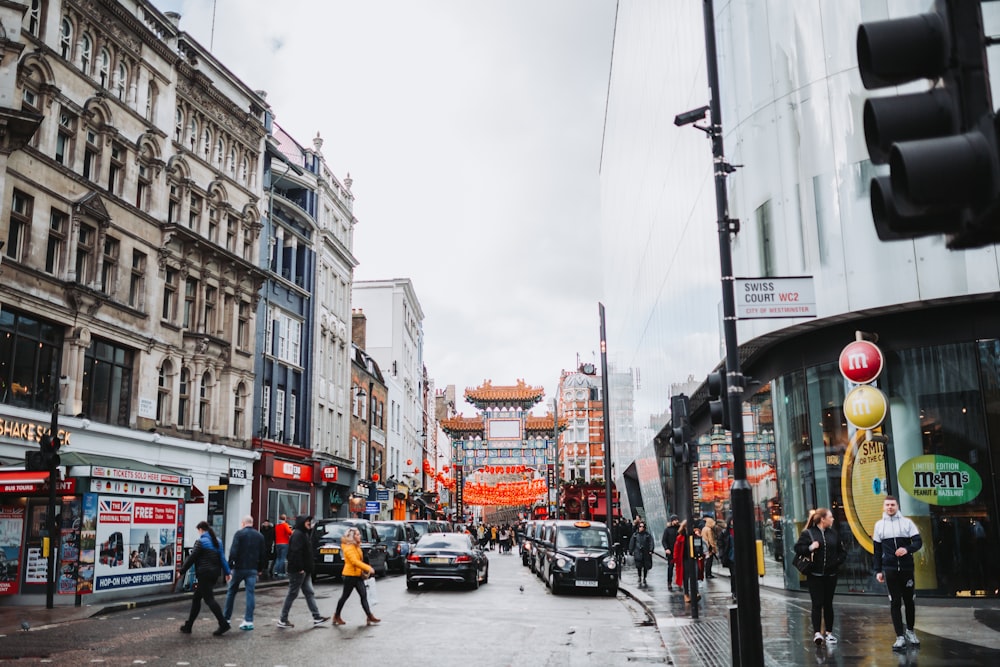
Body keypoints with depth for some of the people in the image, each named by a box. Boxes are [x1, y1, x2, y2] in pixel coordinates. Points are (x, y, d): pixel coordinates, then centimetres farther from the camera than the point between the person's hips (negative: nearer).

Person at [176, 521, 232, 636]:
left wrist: (182, 572, -3)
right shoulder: (217, 541, 12)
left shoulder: (200, 542, -9)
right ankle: (188, 626, 20)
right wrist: (227, 572, 13)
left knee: (209, 599, -8)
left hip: (205, 573, -8)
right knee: (196, 598, 16)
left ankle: (223, 624, -16)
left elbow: (191, 558, -10)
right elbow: (222, 557, 11)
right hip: (215, 573, 8)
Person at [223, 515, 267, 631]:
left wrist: (229, 566, -9)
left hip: (239, 568, -3)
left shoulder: (239, 533, -6)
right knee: (250, 593, 2)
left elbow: (233, 551, -14)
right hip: (253, 569, 3)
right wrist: (260, 568, 16)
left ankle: (226, 618, 20)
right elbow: (263, 554, 10)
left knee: (231, 592, 13)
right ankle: (248, 621, -3)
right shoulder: (260, 536, 9)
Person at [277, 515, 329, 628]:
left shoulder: (304, 534, 16)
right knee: (292, 594, -2)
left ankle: (317, 617, 11)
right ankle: (282, 620, 7)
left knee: (310, 593, 9)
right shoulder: (297, 535, -16)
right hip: (297, 570, -10)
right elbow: (296, 552, -24)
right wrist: (299, 568, -26)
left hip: (304, 570, 10)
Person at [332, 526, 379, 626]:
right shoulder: (349, 548, -16)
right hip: (350, 575, -9)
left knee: (364, 595, 1)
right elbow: (355, 561, -28)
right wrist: (368, 568, -32)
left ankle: (369, 616, -2)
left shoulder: (356, 546, 13)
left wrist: (363, 571, 9)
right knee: (345, 596, 3)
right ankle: (337, 616, 17)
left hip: (358, 575, 9)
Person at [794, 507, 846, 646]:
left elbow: (843, 550, 16)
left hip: (830, 575, 4)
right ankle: (817, 633, -12)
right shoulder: (808, 533, -4)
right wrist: (810, 548, -22)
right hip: (814, 575, -4)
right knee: (817, 604, -8)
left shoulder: (833, 533, 9)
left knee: (828, 604, 11)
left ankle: (829, 633, 19)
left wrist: (838, 562, 1)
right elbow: (797, 548, -7)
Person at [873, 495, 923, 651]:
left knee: (909, 600, 9)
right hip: (890, 569, 0)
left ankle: (910, 631, 28)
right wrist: (878, 571, 5)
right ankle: (900, 637, 1)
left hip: (907, 568, 0)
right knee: (895, 602, -1)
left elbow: (918, 542, -3)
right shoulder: (879, 525, 6)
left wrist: (907, 549, -23)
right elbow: (877, 550, 9)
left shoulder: (907, 522, 2)